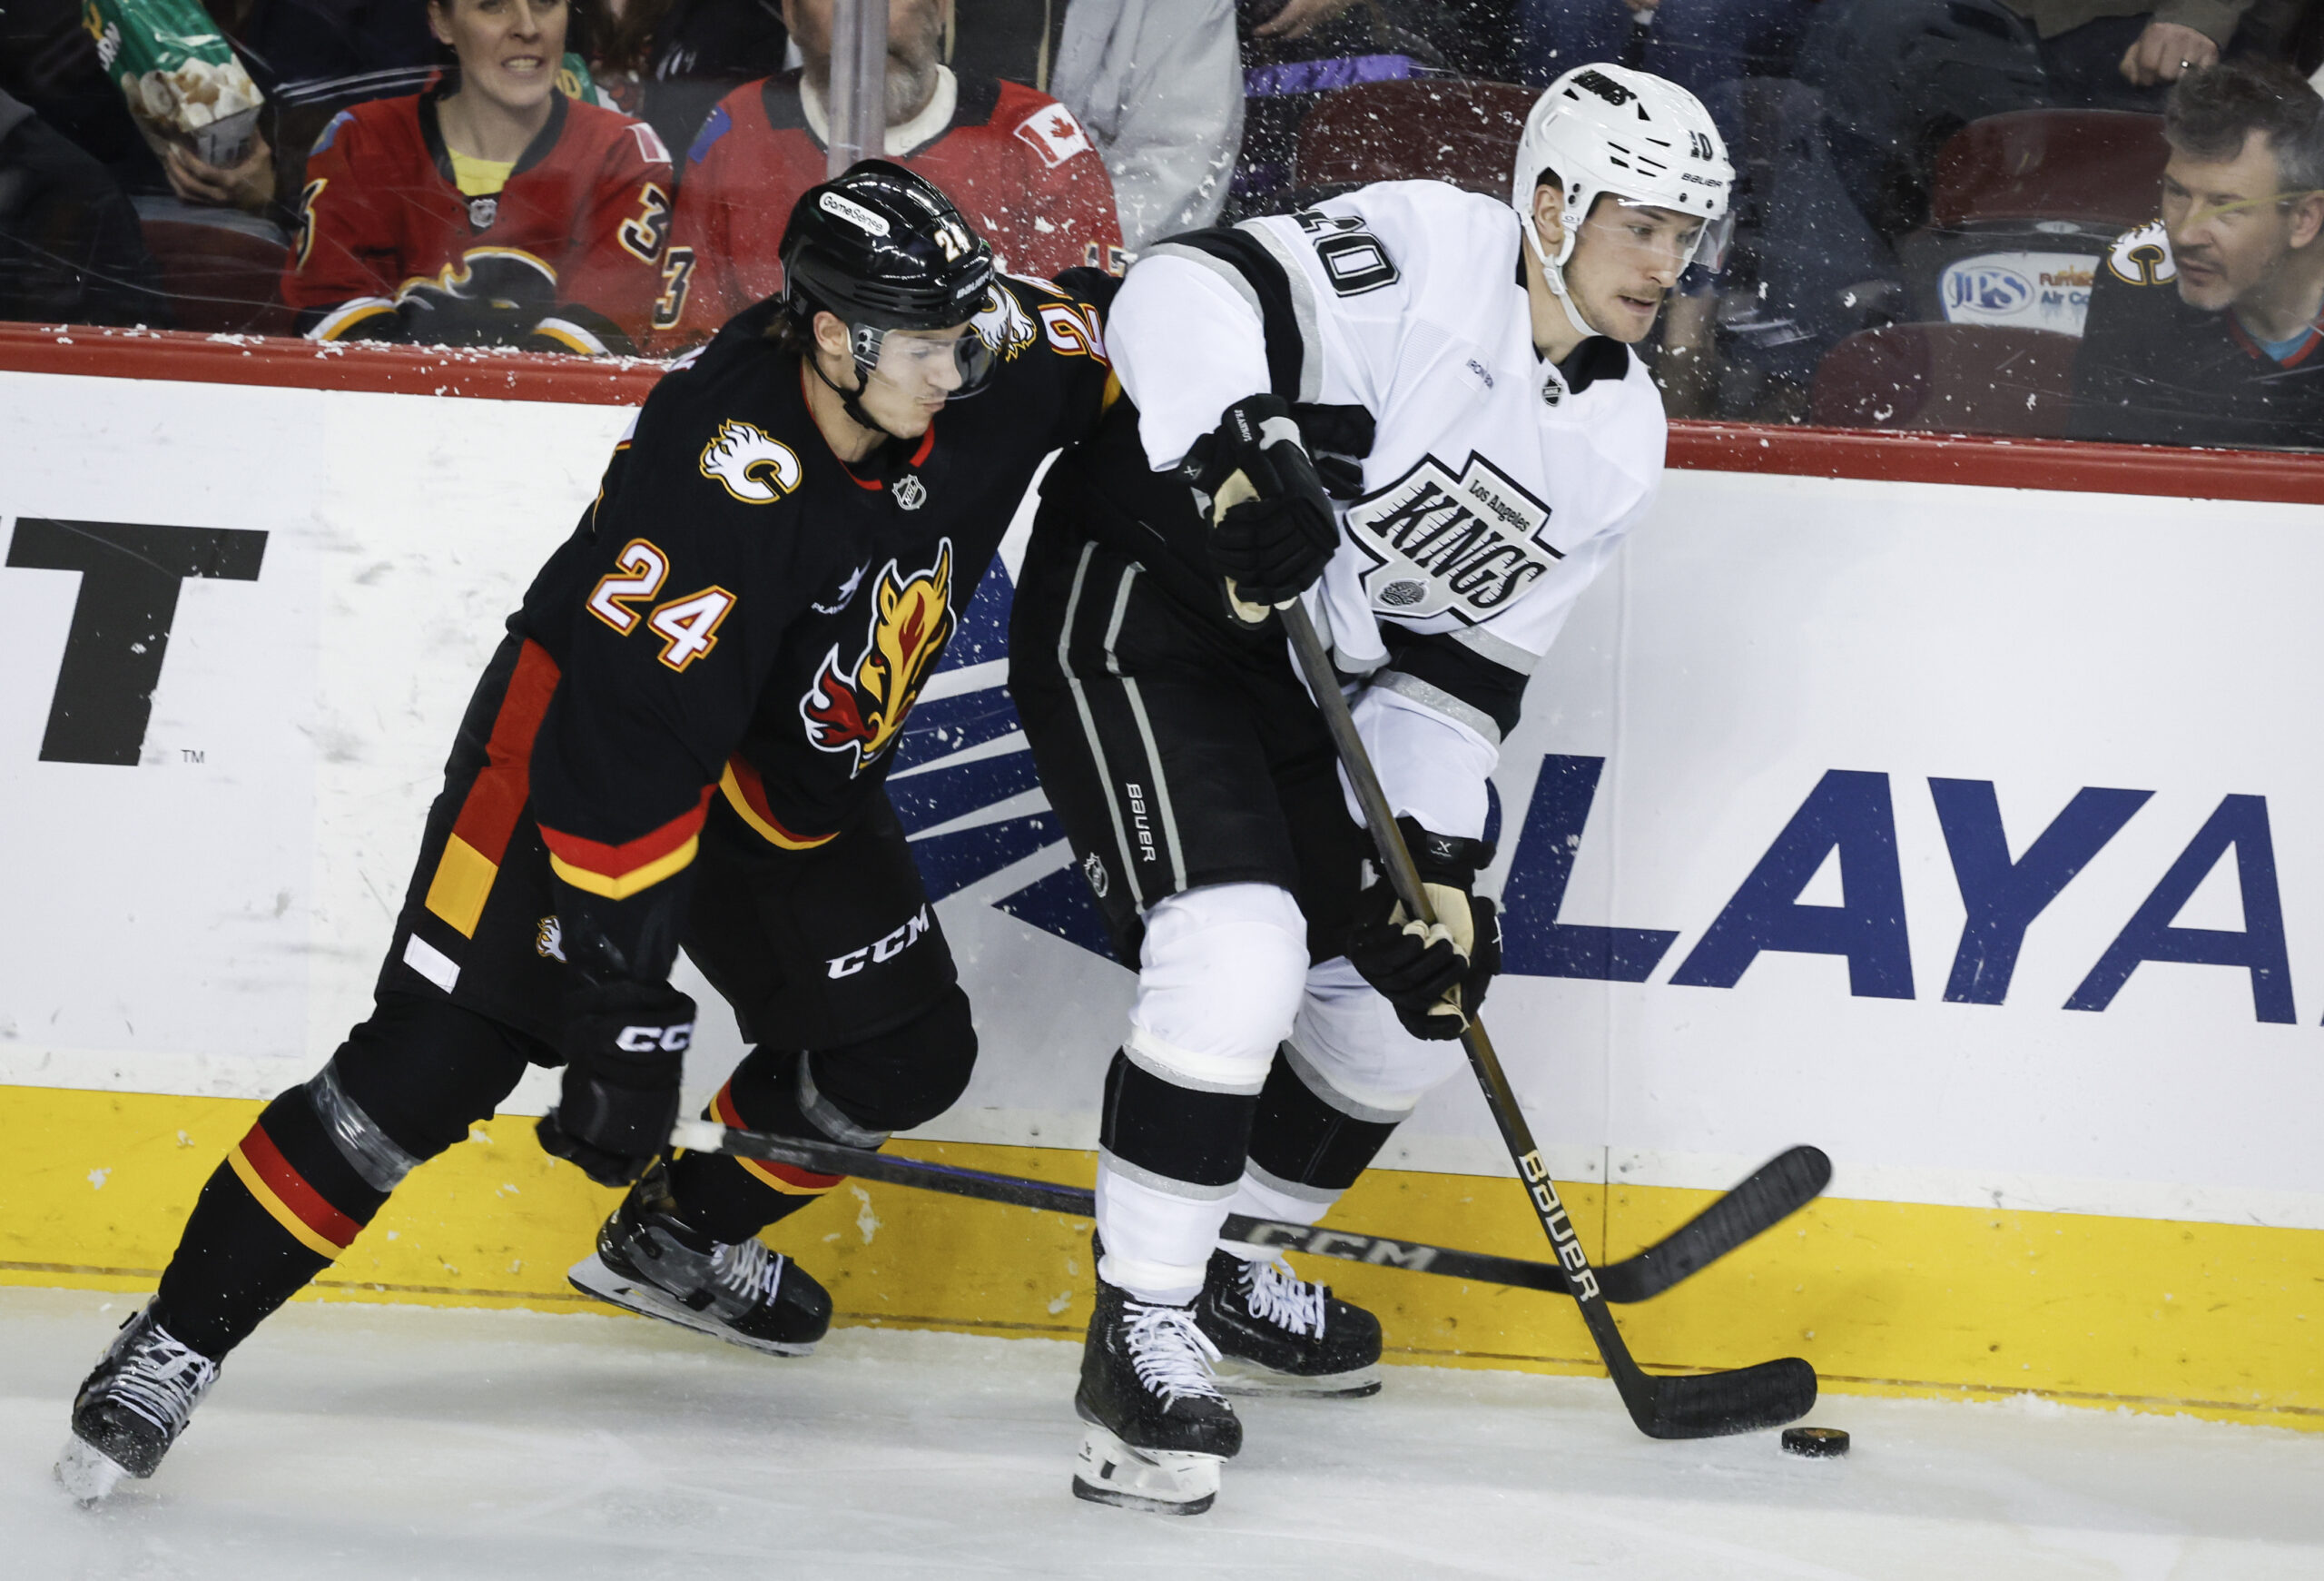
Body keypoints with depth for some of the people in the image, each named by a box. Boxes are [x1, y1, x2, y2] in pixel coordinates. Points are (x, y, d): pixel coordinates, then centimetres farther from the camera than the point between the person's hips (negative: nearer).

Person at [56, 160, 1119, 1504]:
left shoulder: (987, 369, -16)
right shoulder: (720, 470, -35)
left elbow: (1116, 332, 9)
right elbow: (632, 750, -36)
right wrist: (625, 1005, -36)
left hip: (793, 774, 7)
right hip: (581, 733, -7)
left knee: (907, 1055, 4)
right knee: (435, 1061, -17)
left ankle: (674, 1239, 28)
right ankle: (178, 1340, -5)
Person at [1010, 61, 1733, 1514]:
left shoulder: (1619, 443, 4)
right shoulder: (1422, 253, -17)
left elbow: (1469, 660, 5)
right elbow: (1188, 290, -27)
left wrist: (1440, 857, -6)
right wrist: (1235, 444, -43)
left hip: (1311, 671, 9)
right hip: (1141, 595, -9)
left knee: (1422, 983, 11)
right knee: (1241, 948, -25)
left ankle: (1216, 1268, 30)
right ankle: (1141, 1326, -12)